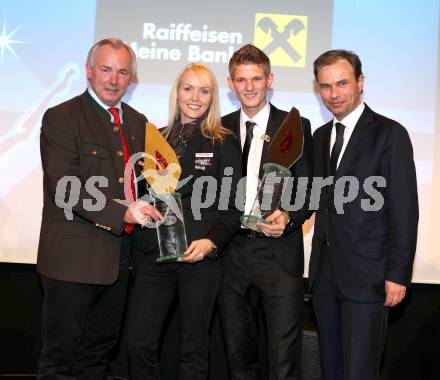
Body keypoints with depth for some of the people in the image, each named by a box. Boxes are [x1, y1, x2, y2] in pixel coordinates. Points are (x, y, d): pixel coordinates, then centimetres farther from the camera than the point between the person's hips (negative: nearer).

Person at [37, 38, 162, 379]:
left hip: (120, 256, 6)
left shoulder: (137, 122, 13)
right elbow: (65, 185, -18)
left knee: (99, 351, 18)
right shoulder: (61, 118, -8)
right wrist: (122, 213, -26)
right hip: (74, 255, -6)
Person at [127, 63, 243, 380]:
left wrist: (212, 242, -16)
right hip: (154, 252, 3)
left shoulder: (224, 142, 0)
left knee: (194, 345, 9)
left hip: (201, 256, -3)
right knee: (139, 343, 2)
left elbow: (232, 206, -3)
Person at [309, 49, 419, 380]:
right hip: (325, 272, 6)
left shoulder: (390, 133, -7)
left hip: (367, 274, -6)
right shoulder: (321, 136, 13)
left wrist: (398, 274, -13)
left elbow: (404, 209, -10)